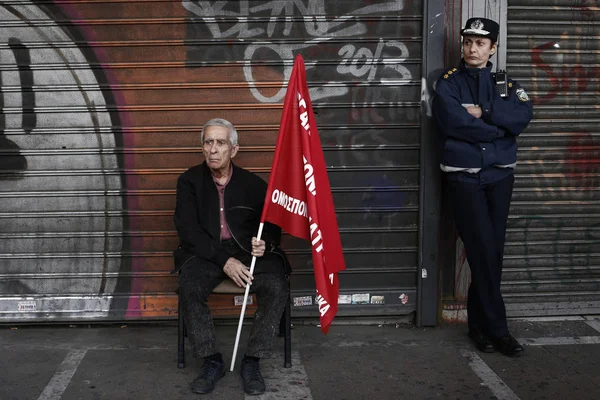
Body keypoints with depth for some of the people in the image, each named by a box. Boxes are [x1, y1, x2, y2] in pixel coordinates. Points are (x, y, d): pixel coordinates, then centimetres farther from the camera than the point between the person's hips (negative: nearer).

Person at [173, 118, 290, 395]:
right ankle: (212, 361, -15)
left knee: (277, 288, -28)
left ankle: (252, 361, -14)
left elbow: (272, 227, 9)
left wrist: (265, 244, -17)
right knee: (189, 288, -32)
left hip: (249, 252, 1)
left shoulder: (253, 183, 4)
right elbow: (188, 229, -7)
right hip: (206, 253, 0)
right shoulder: (189, 180, 2)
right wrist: (223, 260, -18)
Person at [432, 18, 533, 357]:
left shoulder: (506, 83, 11)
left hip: (500, 175, 4)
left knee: (493, 251, 6)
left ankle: (480, 324, 18)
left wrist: (484, 112, -16)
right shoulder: (449, 83, 1)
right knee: (483, 251, -7)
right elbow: (453, 121, -17)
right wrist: (500, 126, -10)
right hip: (464, 176, -4)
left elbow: (524, 116, -8)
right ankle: (497, 328, 2)